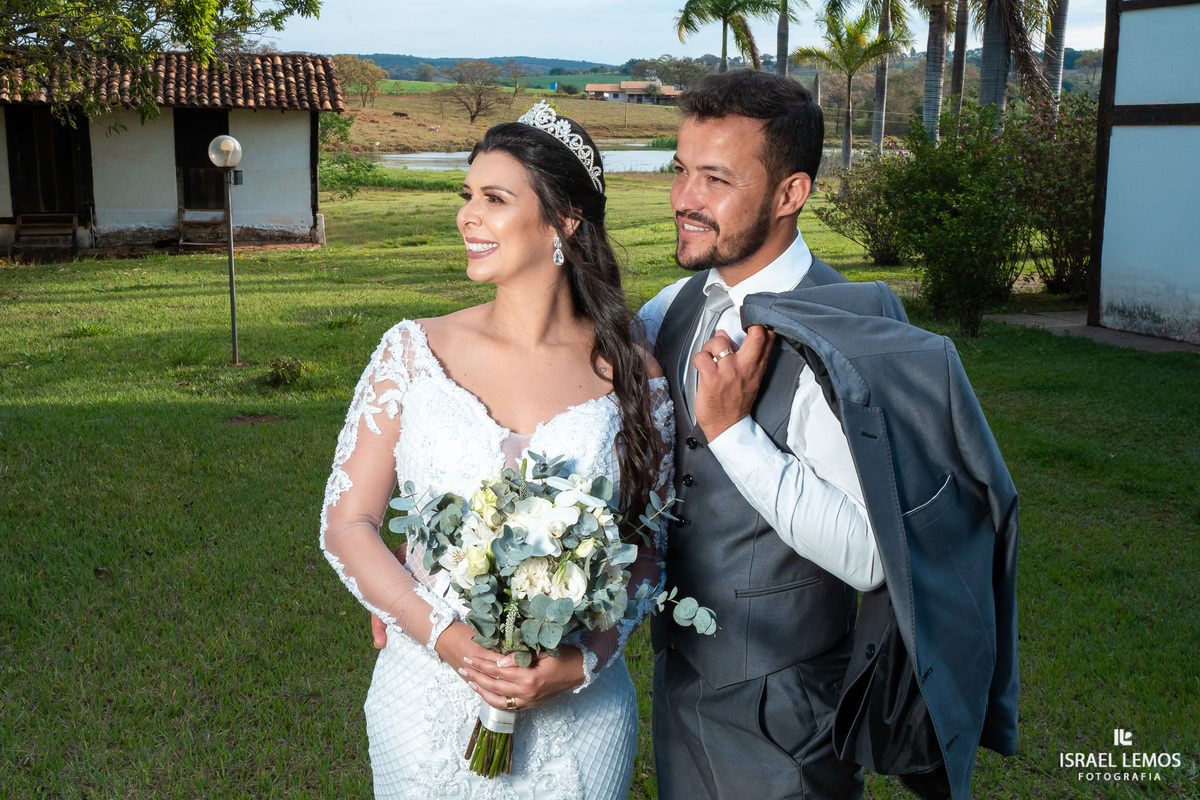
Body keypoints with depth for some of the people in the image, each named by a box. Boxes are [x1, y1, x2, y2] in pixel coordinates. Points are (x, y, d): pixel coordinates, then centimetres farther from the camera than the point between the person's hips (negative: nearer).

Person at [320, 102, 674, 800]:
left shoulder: (631, 376, -5)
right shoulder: (415, 351, -4)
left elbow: (649, 553, 1)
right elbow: (347, 524, -3)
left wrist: (584, 661, -14)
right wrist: (445, 636, -15)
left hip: (576, 711, 0)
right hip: (429, 697, 1)